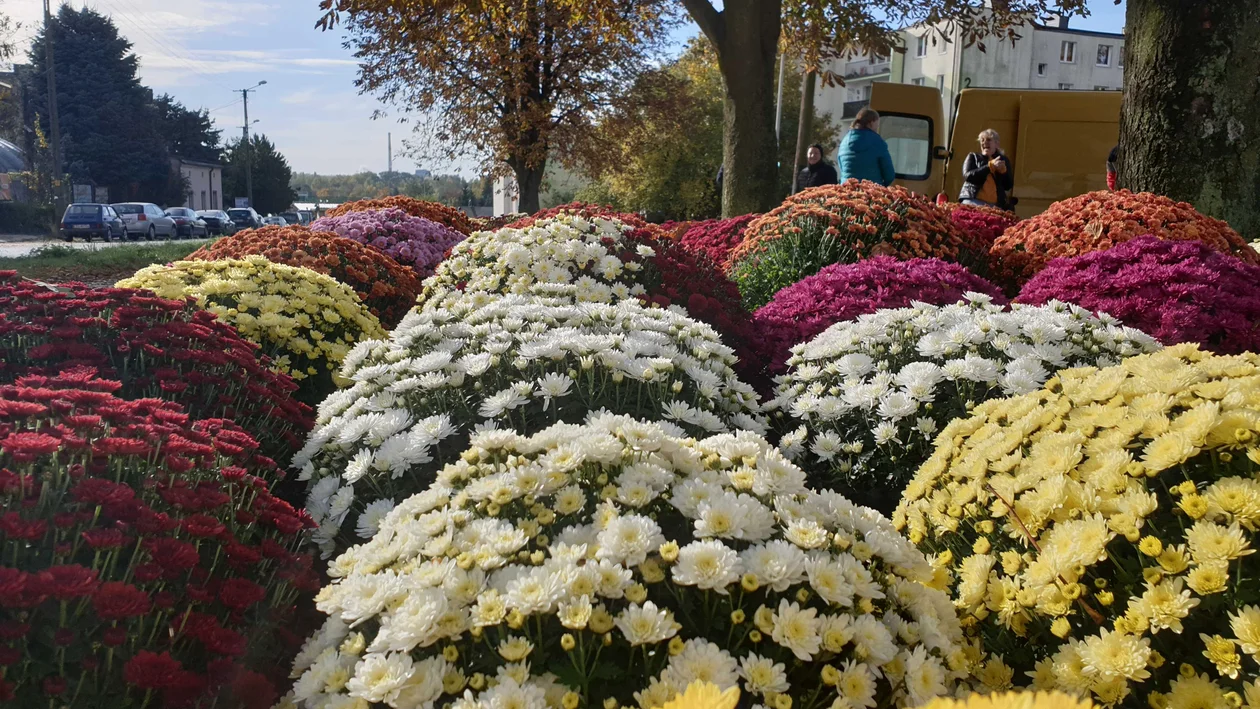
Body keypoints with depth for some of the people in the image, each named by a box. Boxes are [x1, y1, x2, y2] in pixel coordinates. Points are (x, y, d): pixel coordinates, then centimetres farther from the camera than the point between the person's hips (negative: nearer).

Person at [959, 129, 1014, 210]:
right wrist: (990, 166, -13)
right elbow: (968, 176, -7)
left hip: (995, 205, 1)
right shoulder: (973, 157, 13)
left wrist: (1002, 170, -6)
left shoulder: (1004, 160, 18)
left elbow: (1008, 186, 11)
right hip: (972, 201, -1)